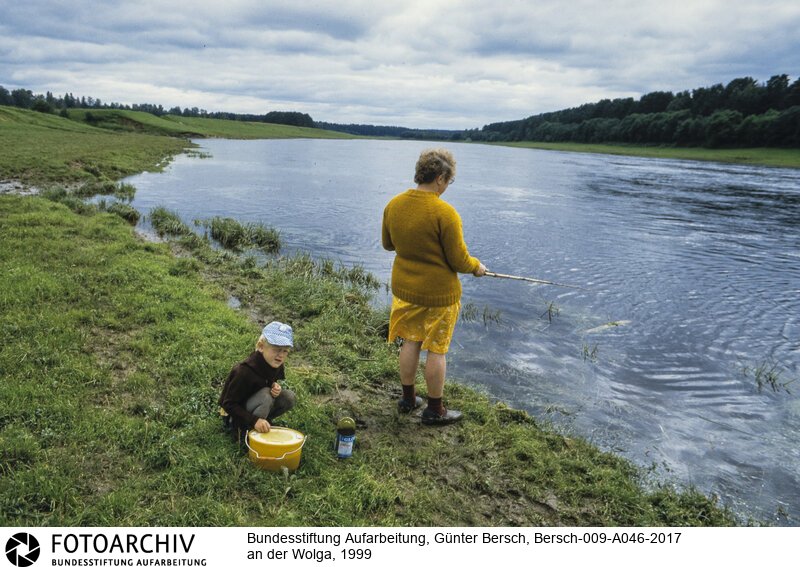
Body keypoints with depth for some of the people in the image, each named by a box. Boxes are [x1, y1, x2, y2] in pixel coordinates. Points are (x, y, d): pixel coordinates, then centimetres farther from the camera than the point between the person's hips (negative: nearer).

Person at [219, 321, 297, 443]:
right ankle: (243, 430, -15)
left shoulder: (276, 365, -10)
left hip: (252, 407, 7)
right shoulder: (244, 371, -31)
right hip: (234, 414, -7)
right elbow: (229, 404, -26)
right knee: (265, 395, -33)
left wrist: (276, 388, -16)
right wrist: (254, 420, -36)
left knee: (289, 397, -13)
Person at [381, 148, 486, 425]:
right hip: (438, 293, -6)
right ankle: (435, 410, 20)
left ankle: (408, 398, 33)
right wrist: (476, 267, 3)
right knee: (437, 349, 7)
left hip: (404, 288, 6)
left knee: (410, 342, 19)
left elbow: (388, 244, 11)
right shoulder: (445, 212, -23)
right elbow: (459, 260, -18)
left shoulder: (393, 205, -3)